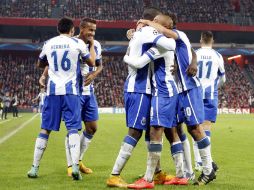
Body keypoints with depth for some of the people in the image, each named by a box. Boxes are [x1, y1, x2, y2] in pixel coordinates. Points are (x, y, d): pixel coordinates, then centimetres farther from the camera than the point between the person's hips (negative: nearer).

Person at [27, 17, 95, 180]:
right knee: (73, 128, -3)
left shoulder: (48, 43, 9)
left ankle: (35, 168, 9)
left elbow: (40, 64, 26)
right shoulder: (78, 43, 0)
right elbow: (92, 62, 12)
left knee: (45, 129, 8)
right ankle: (75, 166, -17)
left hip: (53, 90, 2)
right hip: (71, 90, -2)